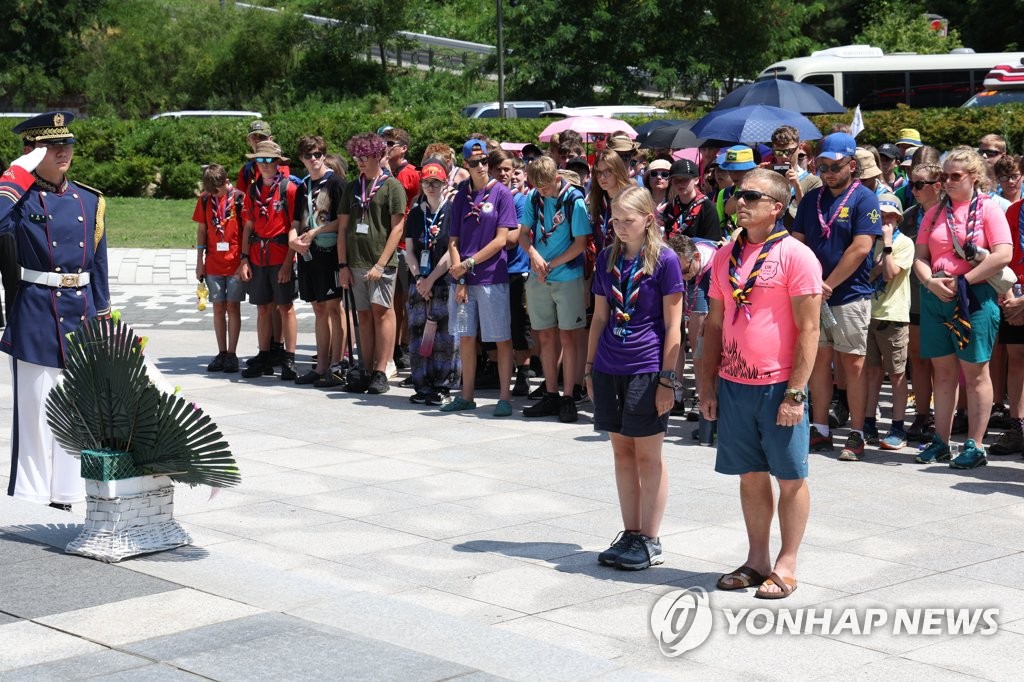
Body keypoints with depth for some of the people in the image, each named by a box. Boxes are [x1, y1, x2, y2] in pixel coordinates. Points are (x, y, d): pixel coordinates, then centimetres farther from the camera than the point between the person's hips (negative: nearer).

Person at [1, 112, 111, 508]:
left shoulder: (90, 201, 10)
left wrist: (103, 319, 12)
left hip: (81, 317, 5)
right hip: (36, 318, -5)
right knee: (36, 413, 0)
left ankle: (66, 493, 22)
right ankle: (32, 501, 8)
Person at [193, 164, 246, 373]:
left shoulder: (240, 198, -6)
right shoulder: (205, 200, 5)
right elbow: (201, 230, 11)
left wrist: (244, 260, -8)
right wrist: (199, 261, 9)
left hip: (235, 263, -3)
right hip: (213, 264, 3)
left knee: (233, 307, 0)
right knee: (218, 308, 6)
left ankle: (232, 354, 5)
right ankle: (222, 353, 13)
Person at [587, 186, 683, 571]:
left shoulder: (664, 259, -7)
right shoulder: (607, 258, 9)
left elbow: (673, 325, -7)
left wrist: (667, 379, -11)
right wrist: (590, 367, 12)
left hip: (646, 369, -5)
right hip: (609, 368, 6)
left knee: (647, 455, 1)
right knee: (622, 451, 10)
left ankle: (650, 542, 8)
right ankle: (630, 535, 19)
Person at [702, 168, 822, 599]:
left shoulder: (795, 256, -9)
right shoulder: (726, 256, 9)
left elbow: (808, 329, -11)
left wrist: (795, 392, -16)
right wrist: (707, 384, 9)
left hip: (778, 386, -5)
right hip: (733, 385, 5)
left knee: (790, 478, 4)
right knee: (750, 476, 12)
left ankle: (786, 566, 13)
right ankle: (757, 560, 22)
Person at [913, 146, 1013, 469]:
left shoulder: (988, 208, -2)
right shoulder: (936, 212, 13)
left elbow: (1003, 254, -13)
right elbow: (919, 257, 10)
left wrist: (963, 282, -14)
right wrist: (932, 282, -10)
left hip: (975, 298, -5)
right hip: (935, 298, 5)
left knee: (975, 372, 0)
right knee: (943, 372, 8)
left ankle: (975, 446, 4)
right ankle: (940, 442, 13)